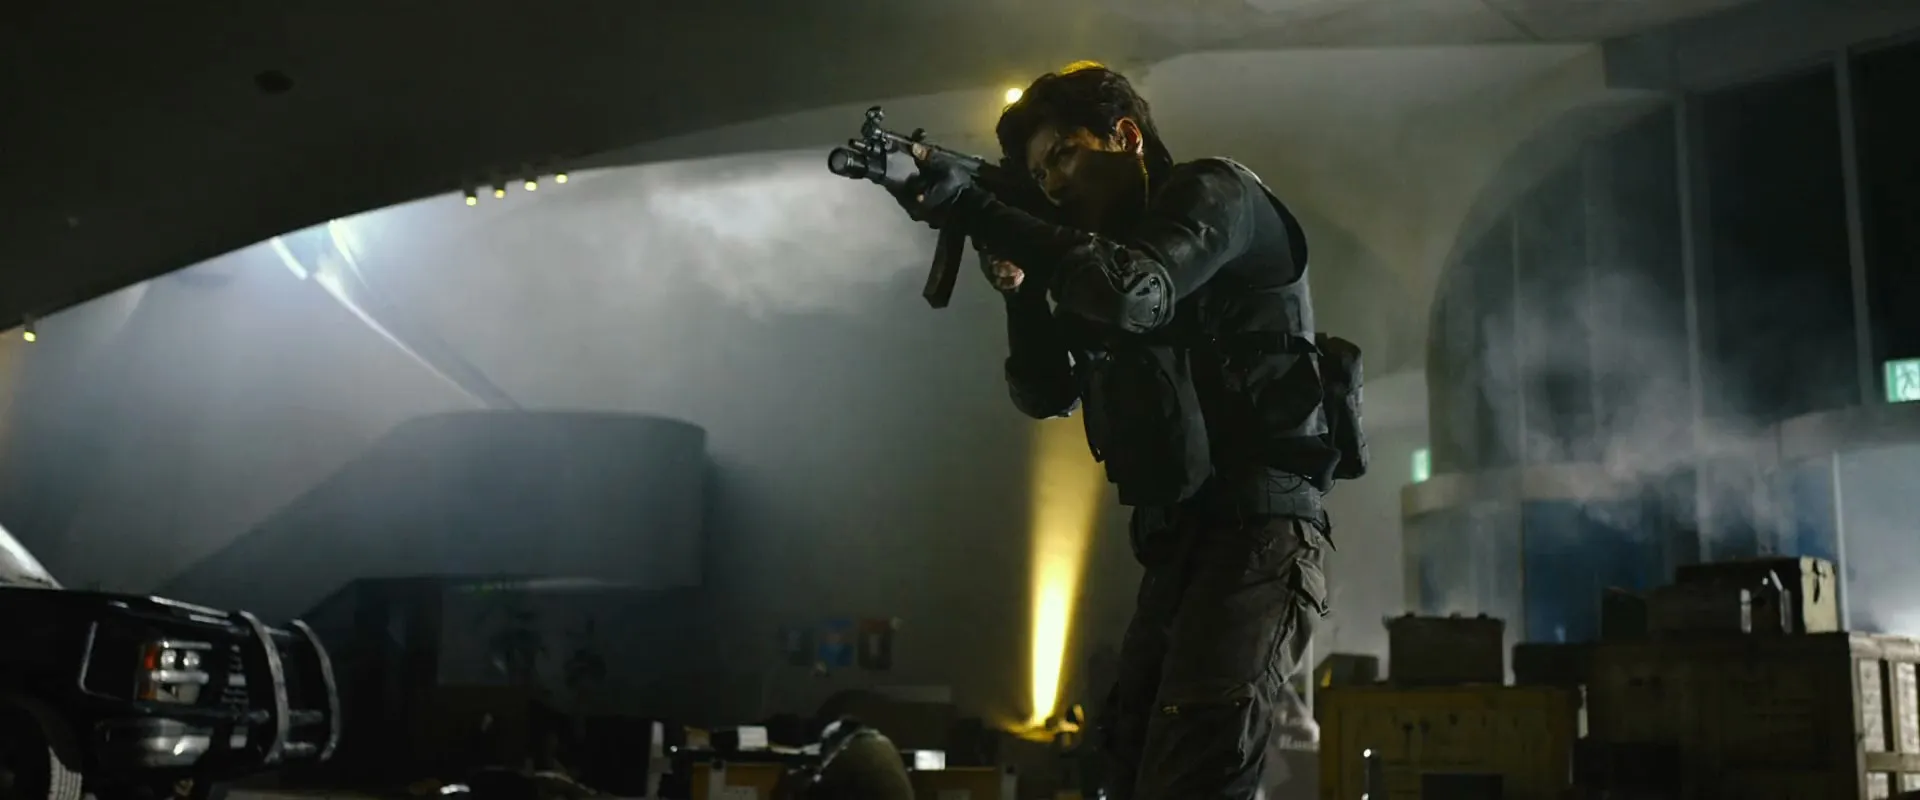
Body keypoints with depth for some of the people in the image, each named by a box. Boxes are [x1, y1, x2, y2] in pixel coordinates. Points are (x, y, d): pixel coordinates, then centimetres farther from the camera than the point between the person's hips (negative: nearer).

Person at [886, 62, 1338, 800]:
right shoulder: (1109, 246, 22)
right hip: (1175, 547, 9)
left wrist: (977, 210, -18)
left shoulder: (1215, 194, 1)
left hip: (1255, 533, -9)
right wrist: (1020, 287, 3)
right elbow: (1047, 393, 20)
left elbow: (1134, 294, -19)